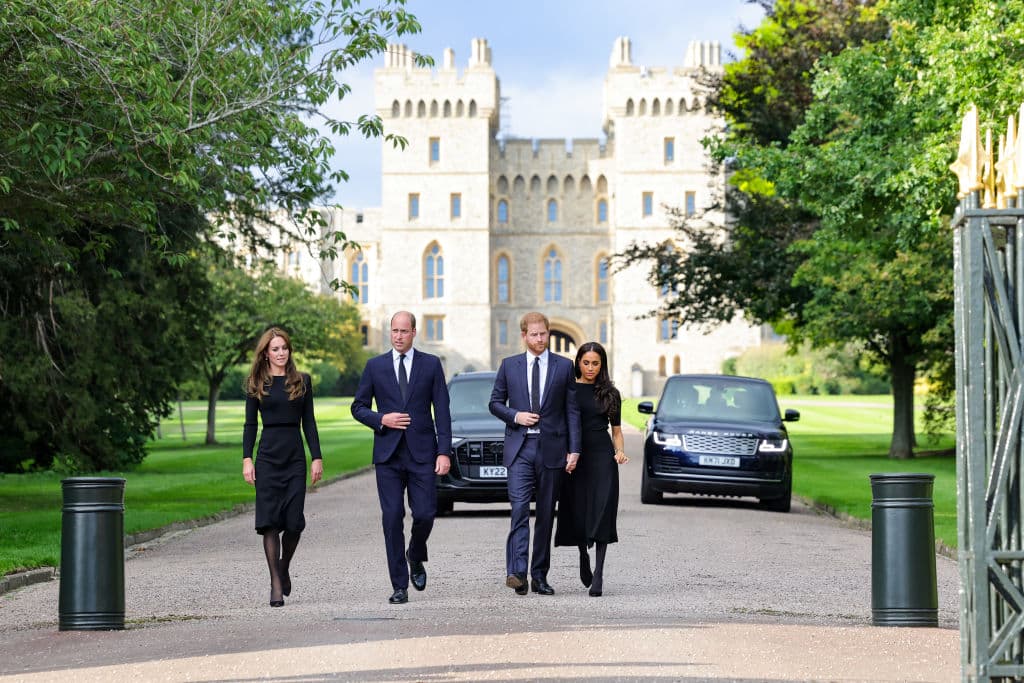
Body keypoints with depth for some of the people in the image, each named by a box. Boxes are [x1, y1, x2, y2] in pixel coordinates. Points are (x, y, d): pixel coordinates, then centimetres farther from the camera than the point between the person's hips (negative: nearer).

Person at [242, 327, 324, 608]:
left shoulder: (302, 381, 8)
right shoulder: (256, 384, 6)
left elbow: (309, 423, 8)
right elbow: (250, 424, 5)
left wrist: (317, 457, 2)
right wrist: (247, 459, -4)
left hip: (295, 456, 1)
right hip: (268, 456, -1)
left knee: (294, 521, -3)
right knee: (270, 520, -5)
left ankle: (284, 568, 25)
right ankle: (276, 584, -1)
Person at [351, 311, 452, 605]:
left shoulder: (431, 364, 5)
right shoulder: (375, 366, 7)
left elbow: (442, 411, 3)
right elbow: (358, 407, 11)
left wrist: (444, 451, -5)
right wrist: (381, 420, -9)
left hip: (422, 452, 0)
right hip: (388, 453, 1)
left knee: (425, 514, -6)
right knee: (392, 517, -3)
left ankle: (415, 557, 27)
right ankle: (400, 585, 3)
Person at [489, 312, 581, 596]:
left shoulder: (564, 366, 6)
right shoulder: (509, 366, 8)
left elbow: (572, 410, 5)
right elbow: (495, 403, 13)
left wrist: (574, 449, -2)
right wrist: (515, 416, -7)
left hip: (552, 448, 1)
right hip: (520, 447, -1)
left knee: (546, 515, 6)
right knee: (520, 508, -15)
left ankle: (539, 576, 13)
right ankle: (517, 572, -24)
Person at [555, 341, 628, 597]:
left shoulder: (610, 393, 9)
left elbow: (616, 430, 13)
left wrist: (620, 451, -5)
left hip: (602, 456, 0)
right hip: (575, 456, 0)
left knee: (601, 513, -10)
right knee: (577, 513, 5)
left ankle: (598, 573, -11)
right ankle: (584, 555, 34)